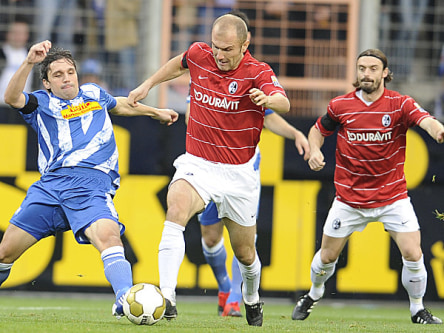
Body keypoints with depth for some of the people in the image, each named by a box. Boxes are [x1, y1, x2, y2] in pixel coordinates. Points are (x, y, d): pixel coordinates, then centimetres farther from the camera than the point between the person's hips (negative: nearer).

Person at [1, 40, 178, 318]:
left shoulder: (94, 94, 23)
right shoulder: (41, 104, 13)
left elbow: (118, 105, 46)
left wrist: (156, 112, 56)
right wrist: (29, 63, -23)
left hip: (91, 183, 0)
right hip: (50, 184, 0)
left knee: (107, 236, -31)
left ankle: (125, 300, -44)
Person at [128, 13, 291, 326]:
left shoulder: (258, 73, -15)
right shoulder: (199, 55, -5)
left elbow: (284, 103, -35)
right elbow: (180, 64, 21)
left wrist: (268, 99, -56)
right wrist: (148, 84, 24)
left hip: (239, 172, -1)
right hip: (197, 164, 1)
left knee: (245, 253, 11)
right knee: (176, 211, -31)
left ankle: (252, 300, 45)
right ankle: (167, 297, -38)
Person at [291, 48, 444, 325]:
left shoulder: (399, 104, -12)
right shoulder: (340, 106, -5)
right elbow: (318, 129, 13)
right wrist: (315, 150, -9)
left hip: (392, 196, -1)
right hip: (350, 197, 2)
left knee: (413, 254, -13)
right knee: (327, 256, 10)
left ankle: (418, 309, 10)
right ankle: (314, 294, 42)